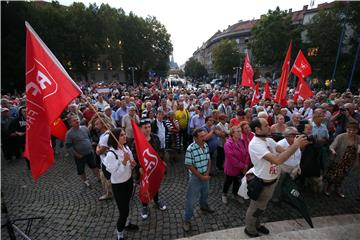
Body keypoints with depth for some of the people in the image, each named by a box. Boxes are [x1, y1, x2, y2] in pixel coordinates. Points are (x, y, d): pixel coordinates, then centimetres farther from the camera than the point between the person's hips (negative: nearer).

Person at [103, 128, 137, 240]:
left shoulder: (126, 147, -6)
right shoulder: (111, 154, -27)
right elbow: (116, 174, -25)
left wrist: (132, 164, -14)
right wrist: (124, 161, -34)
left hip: (129, 180, 6)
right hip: (118, 185, -6)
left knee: (126, 205, 26)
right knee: (123, 210, 8)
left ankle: (125, 223, 53)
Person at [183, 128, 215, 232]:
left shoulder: (206, 146, -6)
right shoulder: (190, 149, -26)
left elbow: (209, 160, 4)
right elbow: (189, 166, -22)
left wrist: (207, 172, -8)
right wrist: (201, 176, -17)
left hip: (205, 176, 7)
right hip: (195, 178, -6)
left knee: (205, 193, 30)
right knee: (191, 199, 6)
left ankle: (204, 206, 59)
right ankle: (186, 220, 25)